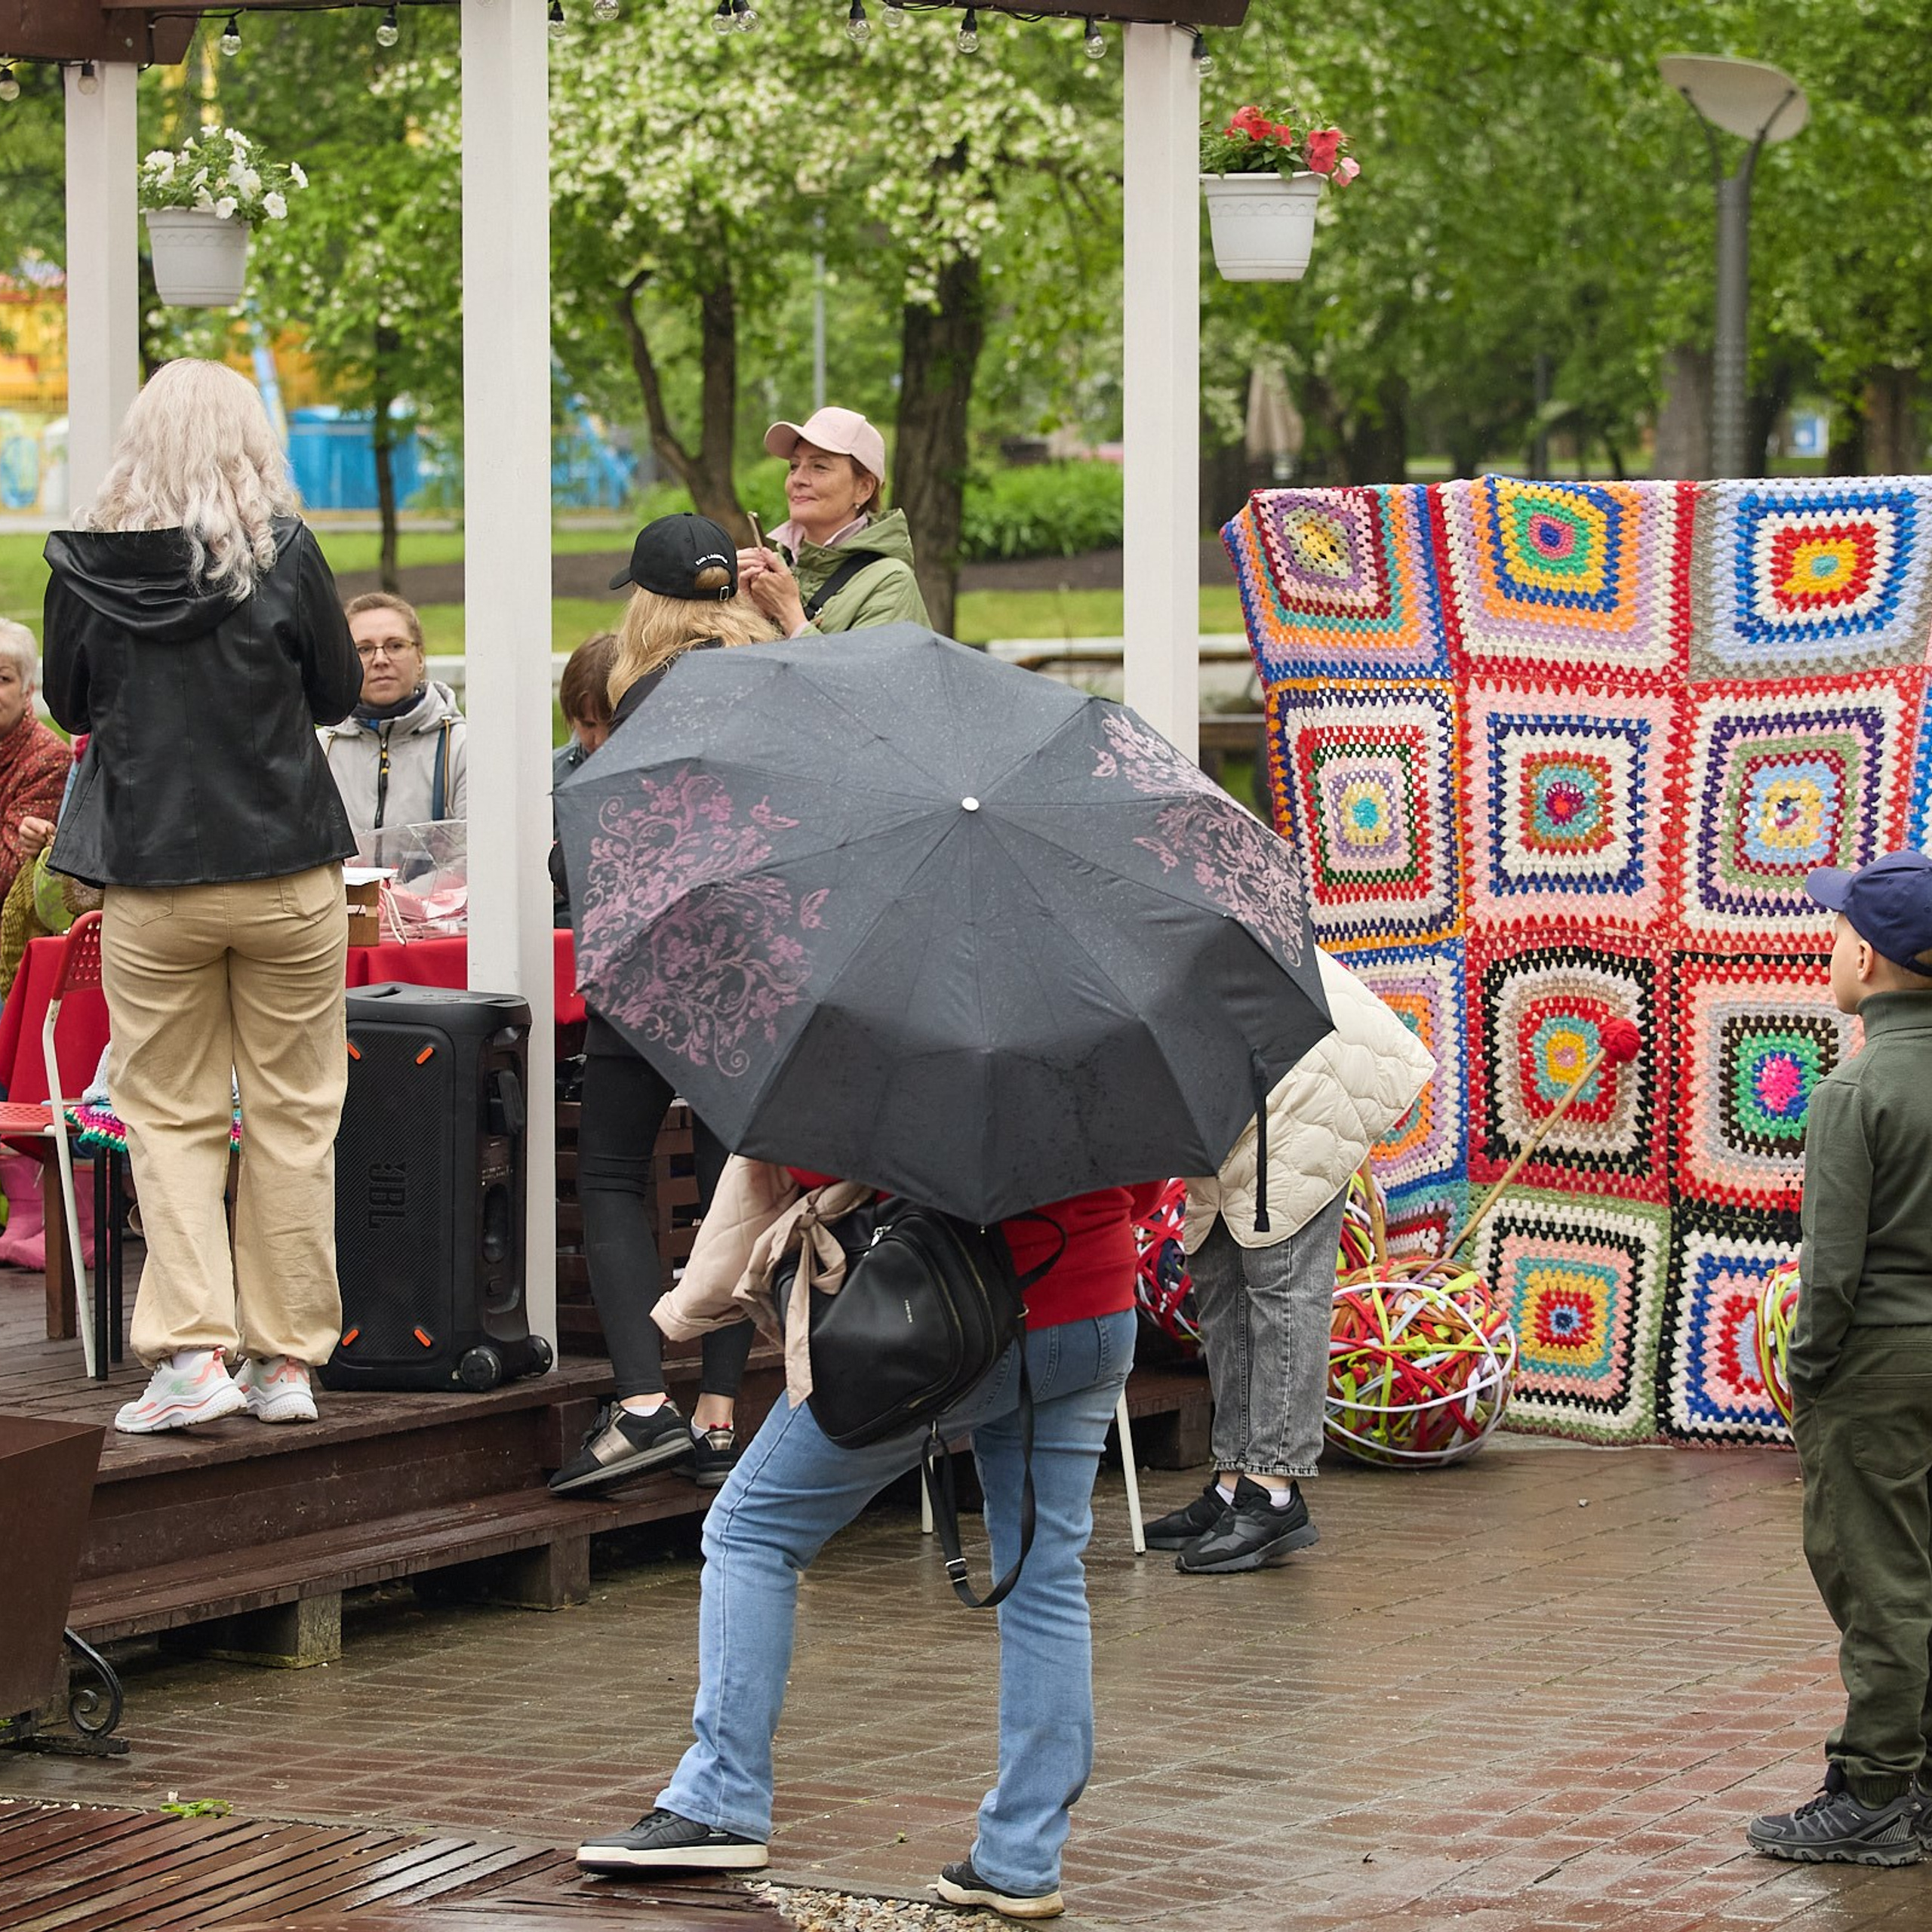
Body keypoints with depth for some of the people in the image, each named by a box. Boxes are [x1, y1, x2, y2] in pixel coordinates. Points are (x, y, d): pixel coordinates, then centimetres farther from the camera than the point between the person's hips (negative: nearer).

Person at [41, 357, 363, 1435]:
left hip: (150, 882, 1)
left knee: (170, 1115, 9)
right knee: (292, 1115, 9)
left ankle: (192, 1352, -3)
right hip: (288, 874, -1)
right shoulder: (284, 555, -9)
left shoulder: (86, 566, -5)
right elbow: (339, 694, 3)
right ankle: (287, 1359, 10)